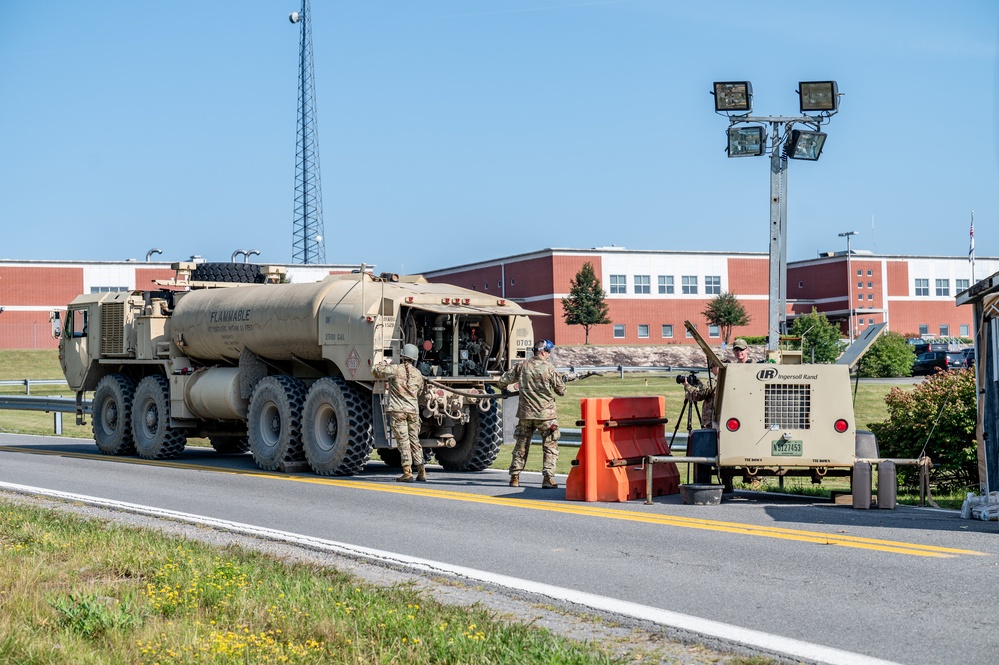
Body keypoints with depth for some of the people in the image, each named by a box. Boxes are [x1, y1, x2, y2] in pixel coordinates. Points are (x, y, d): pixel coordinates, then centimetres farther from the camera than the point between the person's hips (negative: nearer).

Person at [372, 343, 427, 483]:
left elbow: (375, 371, 2)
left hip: (397, 410, -4)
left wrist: (385, 362, 20)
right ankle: (421, 472, 8)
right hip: (413, 410, 4)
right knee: (414, 440, 11)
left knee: (403, 440, -4)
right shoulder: (418, 374, 9)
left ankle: (407, 472, -8)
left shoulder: (395, 369, -6)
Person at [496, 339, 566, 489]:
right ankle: (548, 478, -6)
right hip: (546, 414, -3)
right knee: (550, 447, 4)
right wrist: (561, 381, 21)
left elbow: (502, 382, 7)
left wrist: (505, 391, 29)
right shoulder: (549, 368, -8)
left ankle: (514, 477, 17)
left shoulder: (522, 366, 2)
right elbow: (561, 391, -1)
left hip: (525, 414, 4)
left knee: (521, 446, 15)